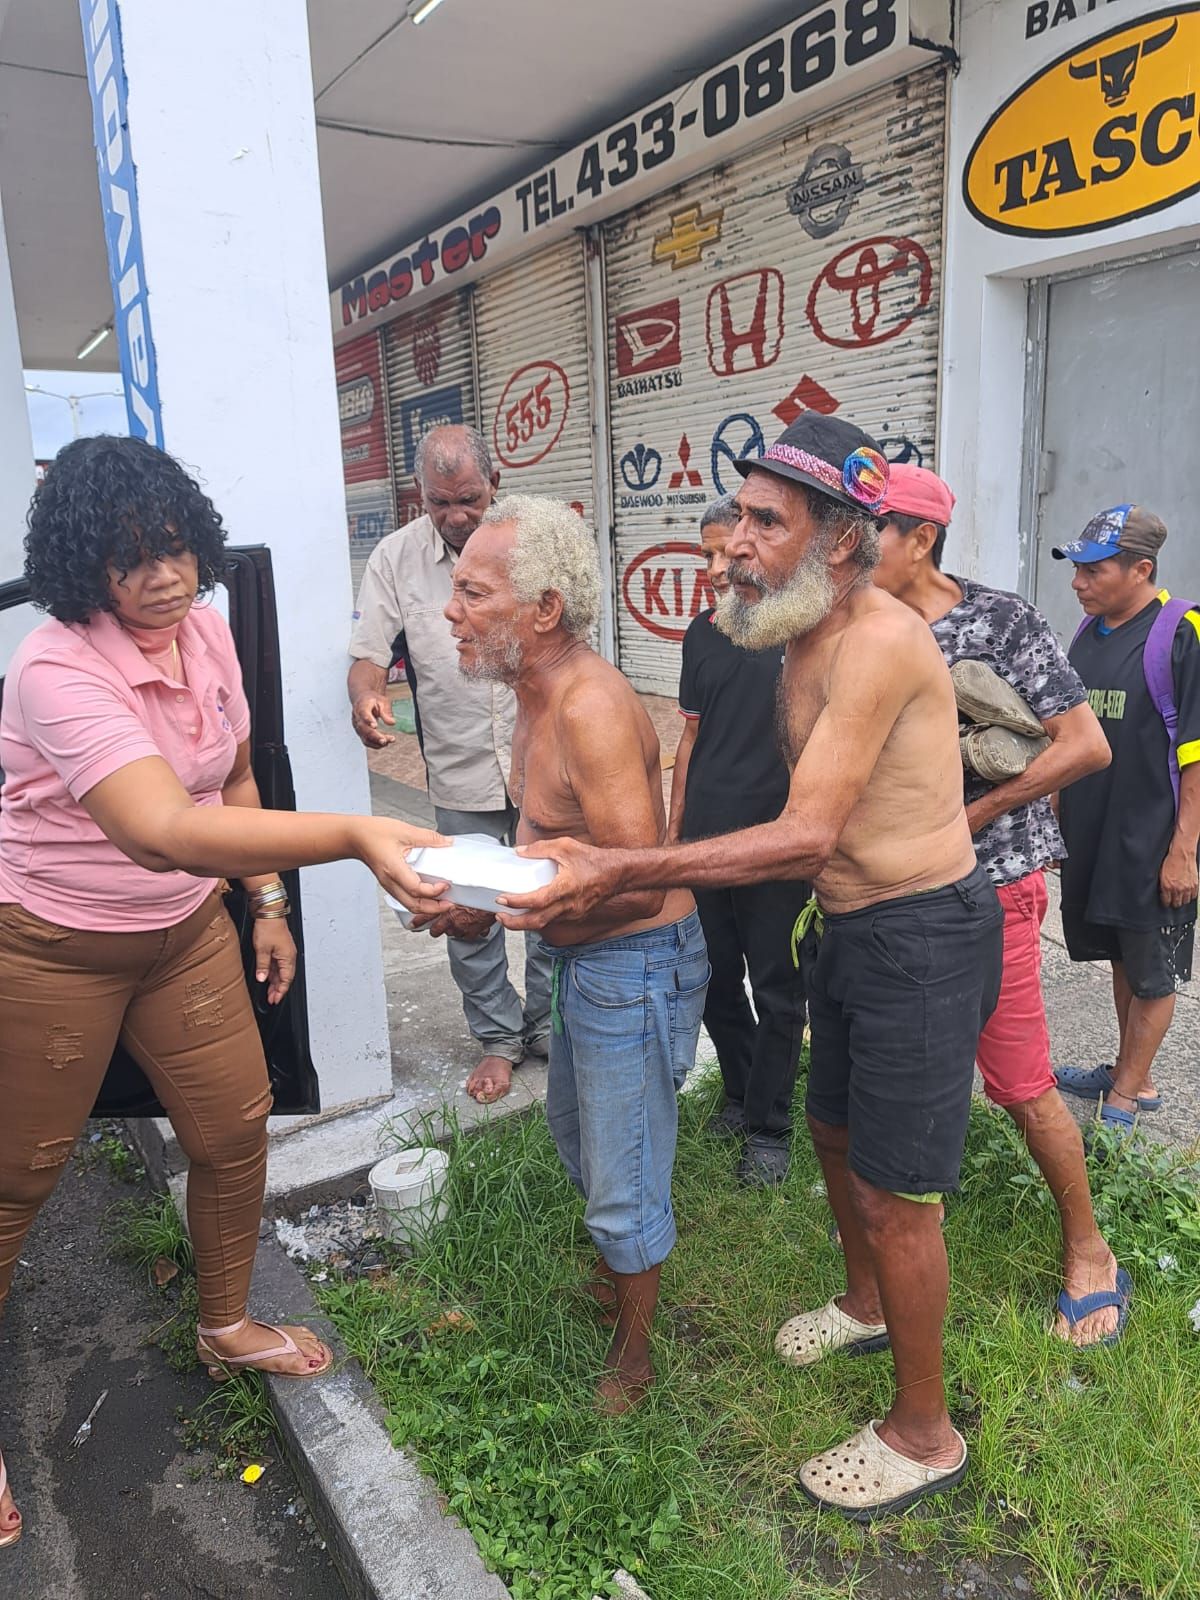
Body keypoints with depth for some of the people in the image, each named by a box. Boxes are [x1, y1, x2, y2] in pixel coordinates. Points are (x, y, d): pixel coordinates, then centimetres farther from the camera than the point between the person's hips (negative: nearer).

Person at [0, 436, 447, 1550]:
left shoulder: (205, 630, -7)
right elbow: (161, 831, -47)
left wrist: (267, 900, 10)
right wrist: (359, 837, -56)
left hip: (186, 931, 6)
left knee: (234, 1129, 11)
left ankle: (226, 1325, 38)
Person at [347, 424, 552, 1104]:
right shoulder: (395, 556, -5)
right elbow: (370, 654, -5)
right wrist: (367, 695, -29)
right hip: (462, 775, 0)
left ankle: (546, 1023, 35)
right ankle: (498, 1037, 31)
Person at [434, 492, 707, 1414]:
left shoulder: (592, 709, -29)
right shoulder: (539, 693, 3)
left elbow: (640, 884, -30)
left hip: (635, 965, -10)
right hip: (587, 958, 10)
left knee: (622, 1184, 8)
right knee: (575, 1131, 29)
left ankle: (633, 1353, 34)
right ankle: (623, 1274, 56)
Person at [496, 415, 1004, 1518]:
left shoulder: (878, 641, -25)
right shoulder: (802, 640, 5)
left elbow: (807, 834, -32)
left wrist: (619, 872, -36)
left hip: (924, 935, -9)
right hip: (847, 926, 9)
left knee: (893, 1188, 3)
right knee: (836, 1133, 24)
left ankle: (924, 1435, 25)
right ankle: (866, 1303, 51)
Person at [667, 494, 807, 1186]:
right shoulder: (702, 633, 9)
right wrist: (674, 827, 13)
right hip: (704, 839, 5)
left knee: (777, 989, 6)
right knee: (715, 979, 15)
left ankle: (768, 1127, 21)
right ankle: (742, 1091, 37)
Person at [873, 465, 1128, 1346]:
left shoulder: (1002, 620, -11)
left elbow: (1087, 746, -14)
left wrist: (968, 816, -17)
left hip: (988, 886, -5)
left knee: (1022, 1085, 4)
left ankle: (1089, 1249, 26)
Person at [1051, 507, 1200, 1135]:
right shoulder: (1089, 632, 7)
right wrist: (1055, 818, 15)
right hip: (1093, 835, 7)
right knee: (1121, 957, 19)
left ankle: (1126, 1096, 18)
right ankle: (1132, 1073, 34)